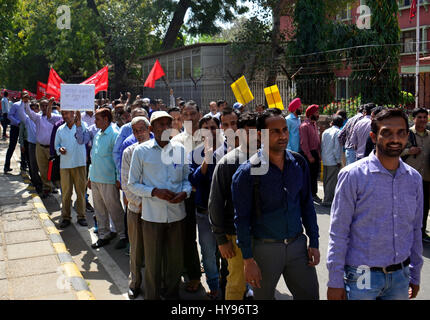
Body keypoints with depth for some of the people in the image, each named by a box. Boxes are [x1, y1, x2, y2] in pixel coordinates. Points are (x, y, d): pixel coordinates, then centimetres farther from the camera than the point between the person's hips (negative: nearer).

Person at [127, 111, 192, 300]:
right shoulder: (141, 151, -3)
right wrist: (155, 192, -16)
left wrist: (185, 192, -9)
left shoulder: (180, 149, 5)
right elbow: (132, 184, 0)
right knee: (152, 262, 7)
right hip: (152, 215, -2)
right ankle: (152, 296, 26)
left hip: (177, 213, 3)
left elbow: (187, 177, 13)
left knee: (176, 260, 14)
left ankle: (172, 293, 35)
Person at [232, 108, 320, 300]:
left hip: (297, 244, 4)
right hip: (265, 248, -3)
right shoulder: (247, 172, -12)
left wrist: (313, 242, 7)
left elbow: (307, 204, 10)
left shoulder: (299, 163, 2)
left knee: (310, 295, 11)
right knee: (263, 296, 12)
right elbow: (242, 219, -10)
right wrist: (248, 260, -11)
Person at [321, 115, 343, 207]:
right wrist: (338, 160, -8)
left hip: (325, 160, 7)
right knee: (332, 181, -2)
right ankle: (327, 200, -3)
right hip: (333, 161, -7)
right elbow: (337, 148, -15)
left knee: (326, 180, 15)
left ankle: (327, 197, 25)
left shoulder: (325, 132, 9)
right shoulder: (338, 132, -11)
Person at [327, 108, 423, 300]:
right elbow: (338, 232, -10)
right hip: (362, 278, -4)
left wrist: (415, 275, 15)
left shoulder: (414, 178, 5)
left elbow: (415, 230, 13)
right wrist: (335, 281, -10)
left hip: (400, 277, 5)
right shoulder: (353, 175, -11)